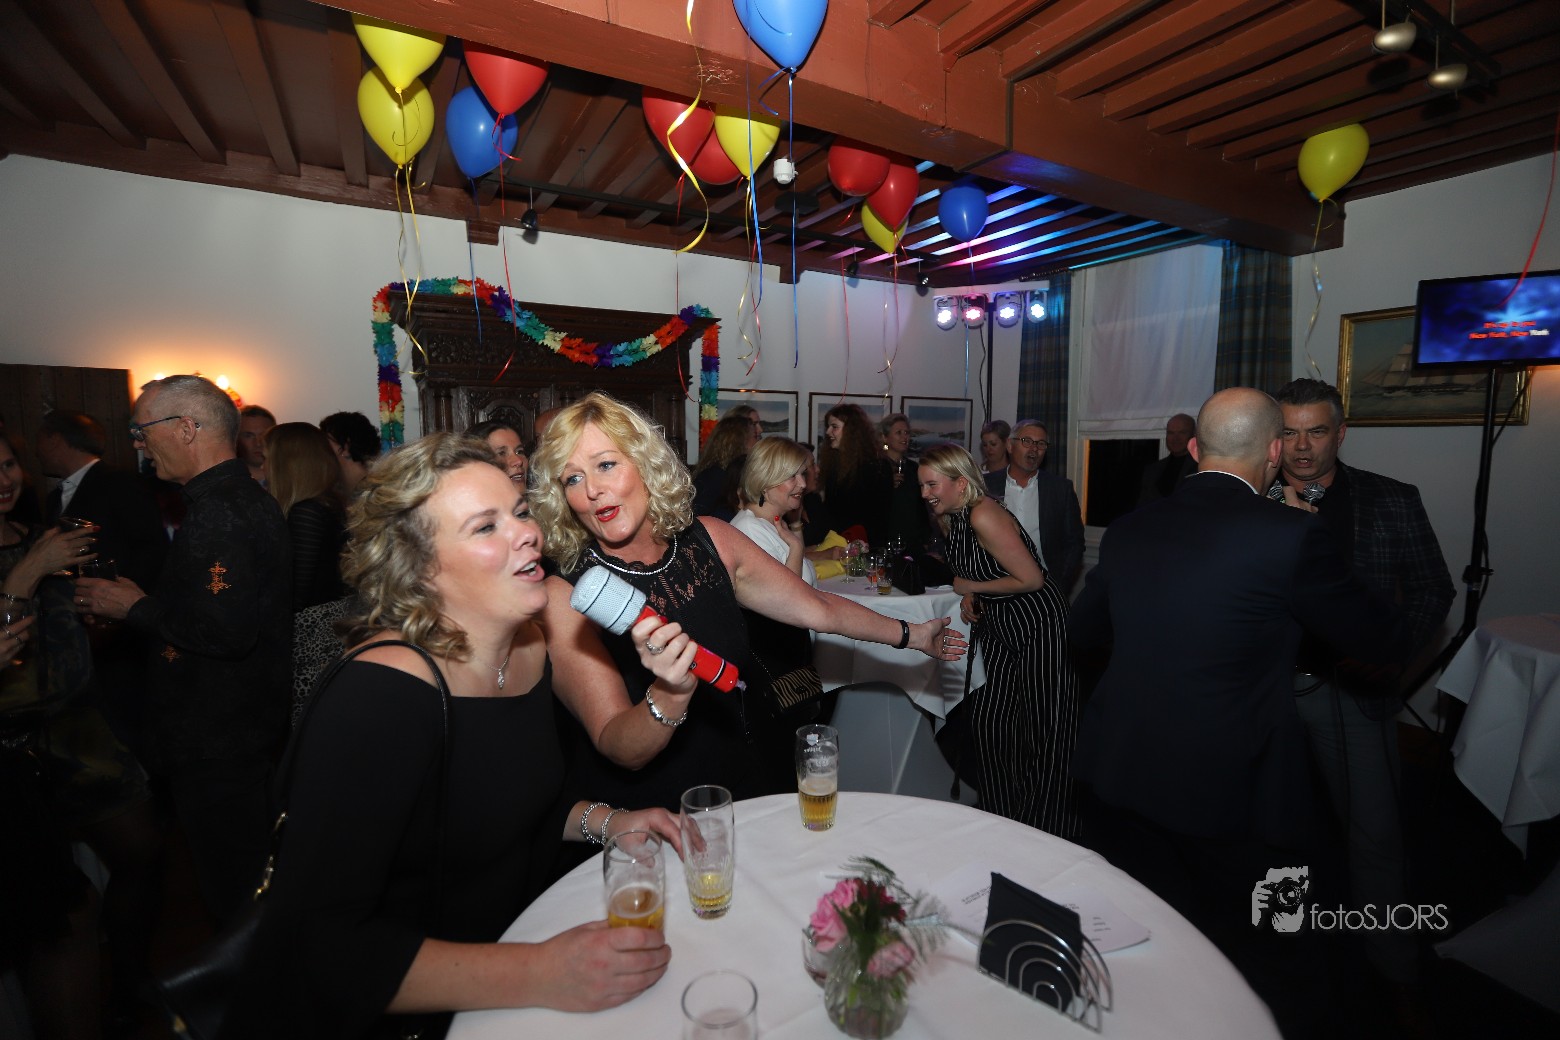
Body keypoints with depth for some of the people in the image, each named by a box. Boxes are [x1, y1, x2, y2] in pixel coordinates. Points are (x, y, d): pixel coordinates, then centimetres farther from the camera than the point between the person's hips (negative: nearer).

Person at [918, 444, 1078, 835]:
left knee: (1041, 733, 3)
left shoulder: (984, 516, -23)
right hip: (999, 630, 9)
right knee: (986, 724, 9)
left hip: (1038, 629, -9)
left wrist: (971, 588, -12)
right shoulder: (953, 519, 5)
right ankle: (1001, 826, 27)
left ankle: (1046, 838, 21)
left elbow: (1031, 579, -22)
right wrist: (970, 599, -1)